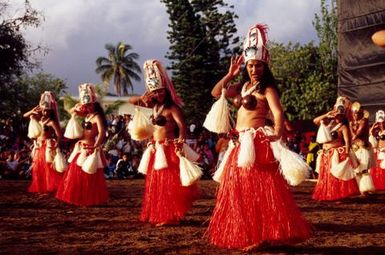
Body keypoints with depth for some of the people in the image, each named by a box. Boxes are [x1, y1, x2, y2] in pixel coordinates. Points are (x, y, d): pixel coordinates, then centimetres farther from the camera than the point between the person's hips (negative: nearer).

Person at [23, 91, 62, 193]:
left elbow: (59, 135, -19)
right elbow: (25, 115, 10)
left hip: (48, 147, -7)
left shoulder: (51, 122, -15)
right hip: (39, 146, 7)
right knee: (38, 167, 13)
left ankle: (50, 187, 5)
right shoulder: (39, 118, 5)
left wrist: (56, 145, -21)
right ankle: (40, 187, 23)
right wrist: (32, 111, -6)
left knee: (48, 167, -4)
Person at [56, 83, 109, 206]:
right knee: (77, 174, 15)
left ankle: (90, 199, 9)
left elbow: (102, 133, -27)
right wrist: (77, 107, 2)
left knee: (88, 177, -1)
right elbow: (72, 112, 22)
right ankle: (79, 197, 26)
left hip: (89, 148, -9)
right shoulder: (86, 115, 10)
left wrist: (96, 146, -32)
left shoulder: (97, 117, -15)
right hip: (81, 148, 9)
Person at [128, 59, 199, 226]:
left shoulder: (172, 107, -11)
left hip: (168, 150, -8)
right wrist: (142, 98, -6)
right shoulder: (154, 105, 11)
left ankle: (170, 217, -1)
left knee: (169, 183, -6)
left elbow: (181, 125, -25)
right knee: (155, 183, 14)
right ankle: (157, 215, 24)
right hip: (156, 150, 8)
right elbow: (131, 101, 15)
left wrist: (180, 143, -40)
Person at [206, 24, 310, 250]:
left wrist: (277, 135, -26)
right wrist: (230, 74, 7)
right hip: (239, 143, 8)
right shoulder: (242, 87, 15)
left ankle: (263, 236, -6)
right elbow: (216, 93, 15)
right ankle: (243, 234, 21)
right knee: (240, 190, 12)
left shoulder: (267, 88, -7)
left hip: (256, 143, -8)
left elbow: (278, 112, -20)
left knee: (258, 189, -9)